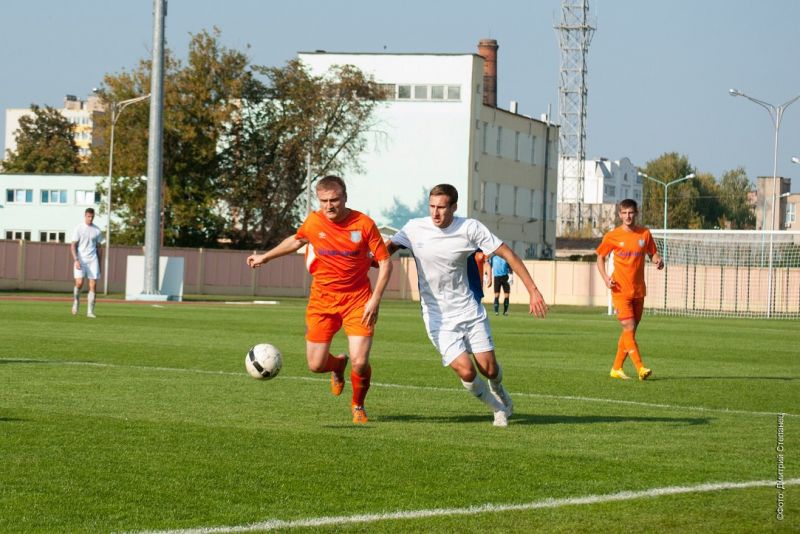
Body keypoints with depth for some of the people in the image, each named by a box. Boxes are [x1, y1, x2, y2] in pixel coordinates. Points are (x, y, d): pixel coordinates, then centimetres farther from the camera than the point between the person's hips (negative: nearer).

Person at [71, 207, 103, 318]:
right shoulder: (78, 229, 0)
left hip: (93, 260, 3)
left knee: (93, 285, -5)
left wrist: (99, 265, 14)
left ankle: (90, 311, 0)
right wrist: (76, 260, -16)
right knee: (79, 283, -16)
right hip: (80, 260, -3)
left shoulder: (97, 230, 10)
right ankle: (76, 301, 14)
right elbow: (73, 246, -3)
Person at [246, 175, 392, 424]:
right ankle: (338, 365, 38)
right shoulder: (314, 222, -4)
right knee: (316, 365, -1)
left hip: (357, 299, -3)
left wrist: (375, 300, -16)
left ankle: (358, 406, 17)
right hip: (322, 299, 3)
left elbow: (385, 262, -7)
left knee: (360, 363, -14)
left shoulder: (364, 224, -13)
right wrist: (265, 257, 26)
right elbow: (296, 240, 20)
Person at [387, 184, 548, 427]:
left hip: (469, 311, 1)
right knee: (466, 371, -15)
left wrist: (533, 290, -8)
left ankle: (498, 390, 37)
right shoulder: (415, 229, -8)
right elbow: (385, 250, 0)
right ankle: (497, 408, 15)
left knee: (489, 368, -2)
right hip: (438, 318, -1)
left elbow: (507, 253, -4)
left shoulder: (470, 228, -9)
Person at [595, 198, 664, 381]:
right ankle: (640, 368, -18)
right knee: (629, 328, -14)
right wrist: (605, 277, -7)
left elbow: (652, 254, 15)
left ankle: (616, 368, 17)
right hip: (621, 290, -4)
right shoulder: (612, 236, -2)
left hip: (638, 290, 4)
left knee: (630, 330, 8)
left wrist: (658, 260, -10)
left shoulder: (644, 234, 5)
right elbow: (600, 257, 9)